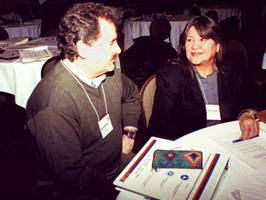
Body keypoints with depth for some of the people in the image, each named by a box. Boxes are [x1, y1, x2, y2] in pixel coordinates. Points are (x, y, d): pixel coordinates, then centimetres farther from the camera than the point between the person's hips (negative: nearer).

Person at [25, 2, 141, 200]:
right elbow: (71, 175, -24)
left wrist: (129, 132, 8)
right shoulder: (53, 103, -28)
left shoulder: (109, 74, -4)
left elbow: (132, 94, 19)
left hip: (119, 163, 7)